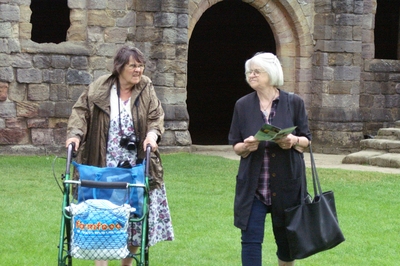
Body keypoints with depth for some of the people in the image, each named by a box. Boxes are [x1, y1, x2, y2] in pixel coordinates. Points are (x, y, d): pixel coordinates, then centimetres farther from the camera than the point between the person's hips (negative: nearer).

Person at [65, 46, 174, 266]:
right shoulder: (98, 89, -2)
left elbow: (156, 117, 2)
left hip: (136, 166, 2)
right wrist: (74, 134, -15)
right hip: (104, 167, -2)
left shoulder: (146, 89, 3)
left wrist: (152, 134, -18)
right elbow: (81, 111, 1)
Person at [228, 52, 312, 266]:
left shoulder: (294, 103, -1)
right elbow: (235, 146, 5)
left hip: (286, 182, 0)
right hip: (253, 184, 0)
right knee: (251, 238, -6)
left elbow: (306, 139, 4)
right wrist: (246, 146, -18)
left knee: (286, 237, 12)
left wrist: (294, 141, -18)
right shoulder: (243, 105, 1)